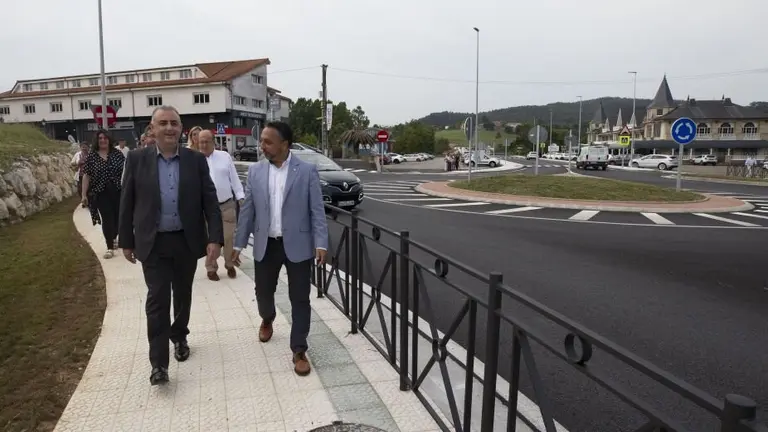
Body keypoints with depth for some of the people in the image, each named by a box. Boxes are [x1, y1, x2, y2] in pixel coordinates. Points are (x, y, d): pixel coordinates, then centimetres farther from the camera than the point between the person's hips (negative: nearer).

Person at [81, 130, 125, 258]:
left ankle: (114, 238, 37)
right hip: (101, 193, -1)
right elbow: (86, 176, 0)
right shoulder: (91, 156, 0)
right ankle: (110, 248, 4)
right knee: (107, 219, -2)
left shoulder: (117, 153, 2)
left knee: (118, 216, 9)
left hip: (118, 191, 1)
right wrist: (84, 194, -2)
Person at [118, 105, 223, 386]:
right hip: (153, 243, -1)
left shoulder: (196, 160, -1)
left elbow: (210, 201, -3)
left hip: (187, 241, 2)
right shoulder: (137, 159, -2)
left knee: (182, 295, 16)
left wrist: (215, 238, -12)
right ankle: (158, 363, 2)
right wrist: (126, 241, 4)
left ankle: (179, 337, 40)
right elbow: (127, 203, 3)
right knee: (157, 299, -4)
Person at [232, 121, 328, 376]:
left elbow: (317, 210, -7)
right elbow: (247, 210, 6)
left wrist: (321, 244, -14)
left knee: (300, 299, 2)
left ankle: (299, 351, 15)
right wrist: (238, 244, 4)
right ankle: (267, 320, 50)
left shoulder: (307, 171, -6)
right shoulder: (255, 171, 3)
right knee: (263, 291, 17)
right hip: (266, 245, 3)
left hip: (297, 245, -3)